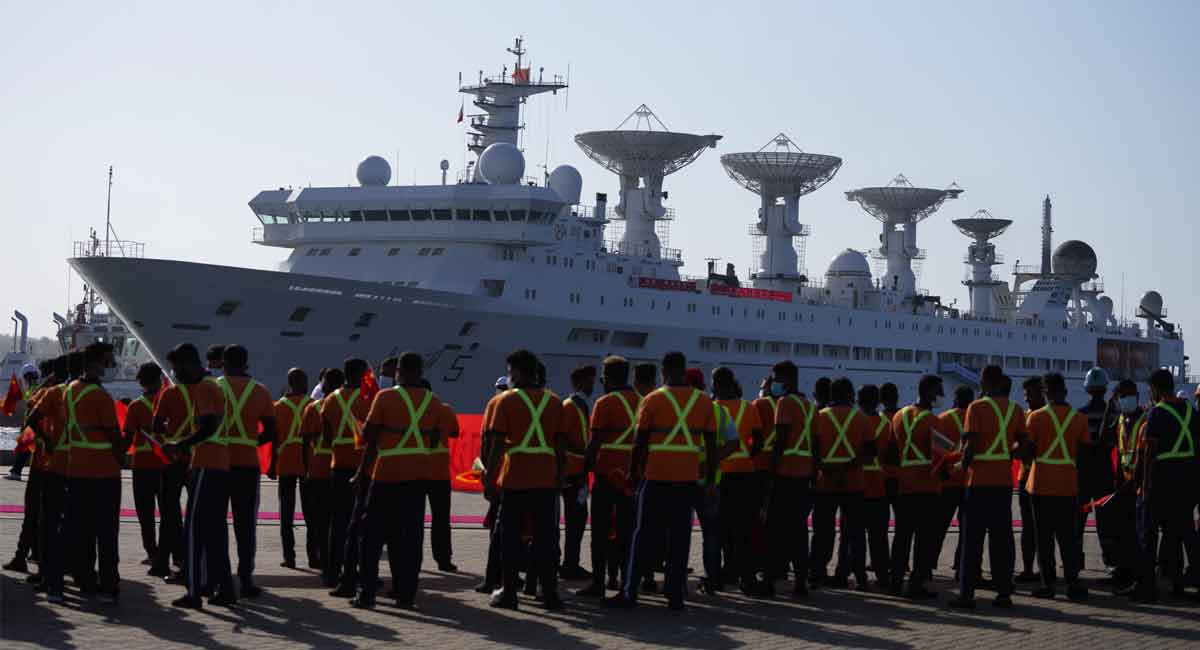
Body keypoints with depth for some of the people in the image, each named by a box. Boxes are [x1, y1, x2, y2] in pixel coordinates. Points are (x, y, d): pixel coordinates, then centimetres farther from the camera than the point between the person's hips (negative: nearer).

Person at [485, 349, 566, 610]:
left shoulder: (507, 400, -4)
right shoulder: (554, 401, 7)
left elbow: (498, 443, -7)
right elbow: (560, 443, 7)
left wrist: (489, 477, -2)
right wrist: (560, 475, 14)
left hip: (514, 479, -3)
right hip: (546, 479, 3)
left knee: (511, 535, 5)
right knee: (546, 536, 6)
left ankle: (509, 592, 7)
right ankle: (549, 592, 6)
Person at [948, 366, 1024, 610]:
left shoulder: (977, 407, -8)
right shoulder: (1015, 409, 7)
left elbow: (971, 445, -14)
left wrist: (963, 464, 3)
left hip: (980, 479, -4)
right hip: (1004, 480, 4)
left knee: (973, 537, 0)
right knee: (1002, 536, 8)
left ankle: (967, 593, -2)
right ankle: (1004, 592, 7)